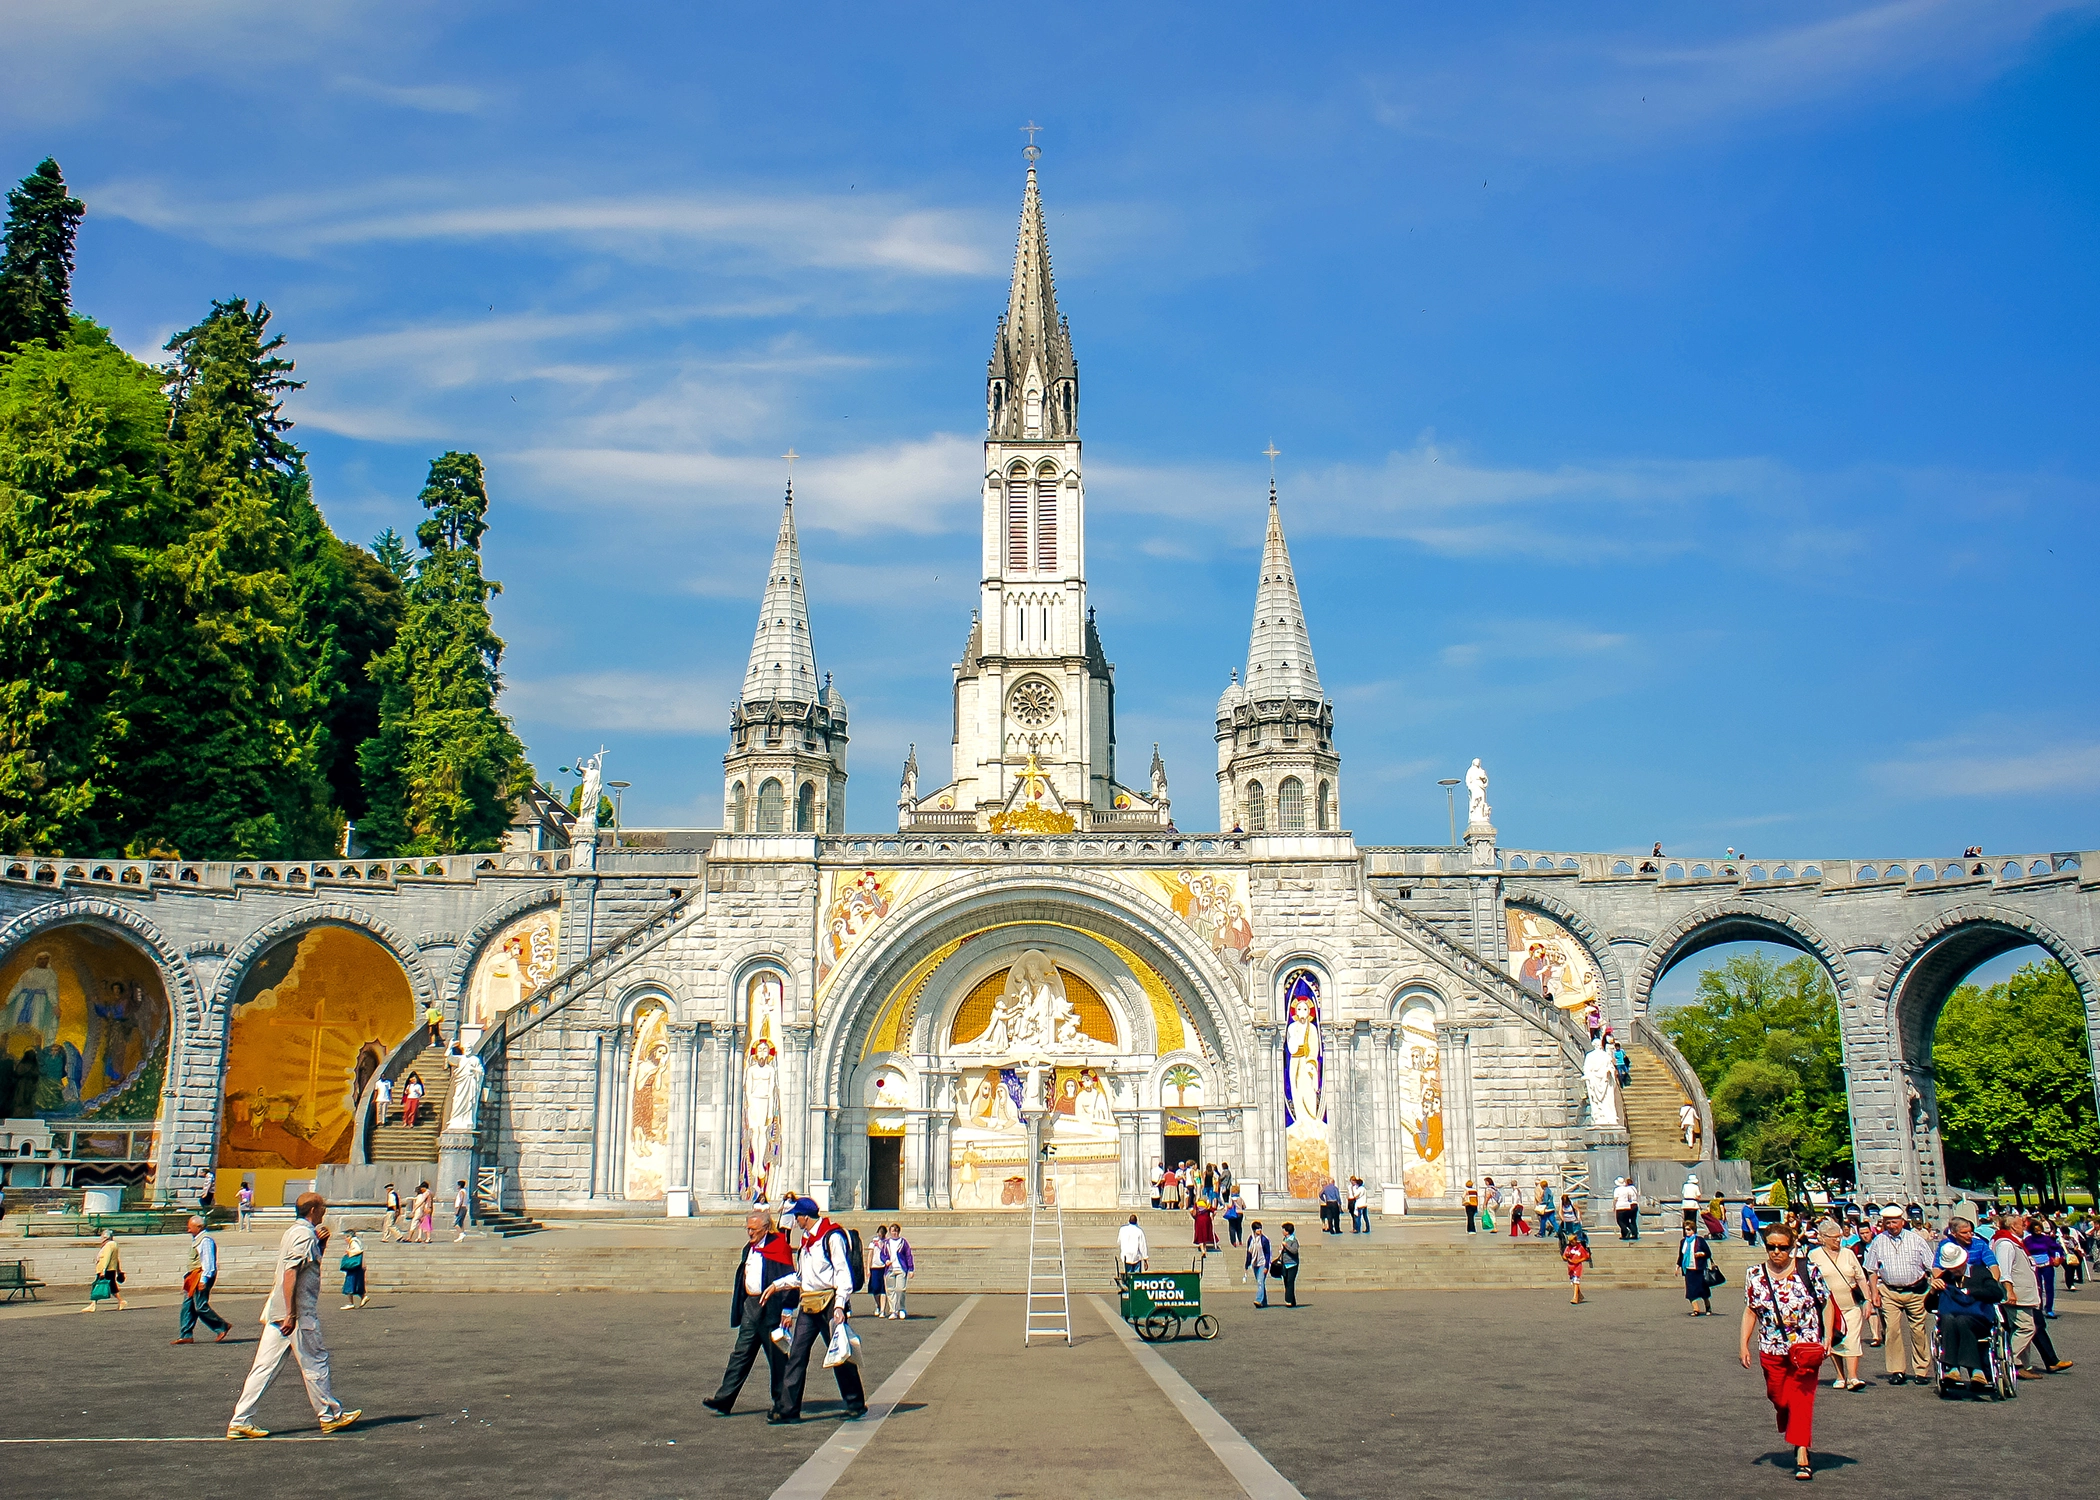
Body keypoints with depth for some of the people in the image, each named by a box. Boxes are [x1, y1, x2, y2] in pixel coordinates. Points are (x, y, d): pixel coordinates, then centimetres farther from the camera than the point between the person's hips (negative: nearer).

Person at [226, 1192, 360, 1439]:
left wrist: (321, 1244, 17)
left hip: (279, 1313, 9)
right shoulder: (304, 1235, -13)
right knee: (315, 1362, 2)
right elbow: (290, 1273, -23)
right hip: (300, 1313, -9)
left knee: (265, 1366, 6)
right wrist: (291, 1314, -26)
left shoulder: (295, 1232, 17)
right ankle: (330, 1416, 12)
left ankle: (240, 1421, 4)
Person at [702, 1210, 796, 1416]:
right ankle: (723, 1400, 6)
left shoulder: (777, 1246, -9)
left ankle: (782, 1404, 12)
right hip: (750, 1306, 7)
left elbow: (791, 1279, -12)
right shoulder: (749, 1248, 15)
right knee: (741, 1353, 6)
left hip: (769, 1307, -7)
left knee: (777, 1356, 2)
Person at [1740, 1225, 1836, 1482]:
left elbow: (1827, 1304, 2)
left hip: (1805, 1347, -3)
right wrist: (1744, 1344, 2)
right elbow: (1750, 1311, 8)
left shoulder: (1809, 1272, -5)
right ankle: (1793, 1434, 35)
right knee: (1778, 1399, 8)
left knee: (1801, 1399, -8)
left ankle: (1802, 1455, -6)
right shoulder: (1754, 1275, 2)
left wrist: (1827, 1337, -7)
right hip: (1771, 1350, 3)